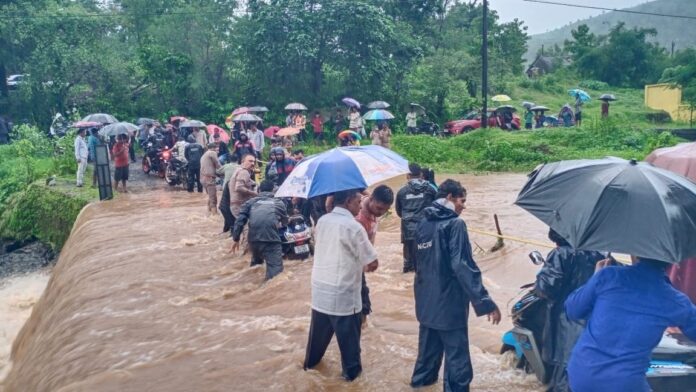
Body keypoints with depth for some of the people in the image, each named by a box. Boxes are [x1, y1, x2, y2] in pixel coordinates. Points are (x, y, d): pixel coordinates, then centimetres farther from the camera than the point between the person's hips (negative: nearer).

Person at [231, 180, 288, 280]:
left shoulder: (251, 202, 22)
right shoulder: (279, 203, 22)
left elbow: (240, 220, 10)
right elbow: (285, 221, 39)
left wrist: (236, 239, 16)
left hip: (253, 238, 3)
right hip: (271, 238, -3)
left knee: (256, 262, 32)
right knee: (275, 268, -11)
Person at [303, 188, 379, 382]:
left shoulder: (322, 221, 4)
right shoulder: (353, 226, -18)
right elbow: (373, 263, -14)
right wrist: (364, 266, 7)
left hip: (319, 289, 7)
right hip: (343, 294, -7)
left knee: (318, 330, 23)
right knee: (349, 335, 12)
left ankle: (310, 362, 40)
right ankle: (351, 370, 27)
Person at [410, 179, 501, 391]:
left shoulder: (423, 224, 8)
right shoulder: (455, 224, -15)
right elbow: (463, 266, -23)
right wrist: (485, 301, -23)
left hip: (426, 301, 8)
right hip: (449, 302, -8)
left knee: (429, 346, 25)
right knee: (456, 355, 3)